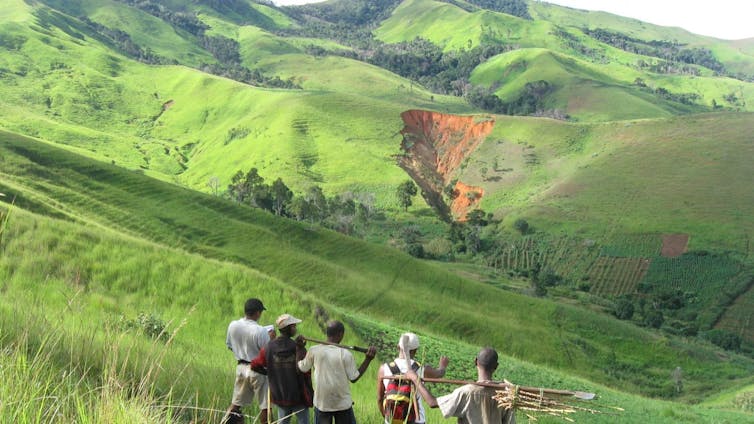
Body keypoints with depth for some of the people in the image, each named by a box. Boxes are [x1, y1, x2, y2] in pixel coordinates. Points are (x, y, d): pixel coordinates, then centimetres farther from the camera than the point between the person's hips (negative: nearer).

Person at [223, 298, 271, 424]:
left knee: (236, 402, 18)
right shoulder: (260, 331, -24)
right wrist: (272, 339, -1)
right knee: (265, 407, 6)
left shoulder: (232, 326, -5)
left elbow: (229, 345, 10)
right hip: (258, 370, -6)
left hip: (241, 367, 6)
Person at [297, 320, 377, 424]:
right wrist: (368, 360, -4)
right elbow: (354, 378, -7)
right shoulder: (346, 354, -14)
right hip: (342, 403, -2)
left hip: (321, 402, 2)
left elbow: (302, 368, 4)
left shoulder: (314, 350, -8)